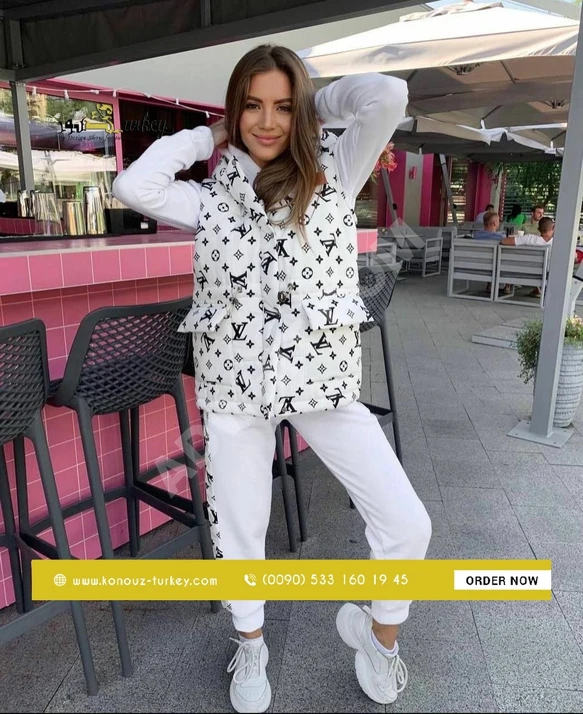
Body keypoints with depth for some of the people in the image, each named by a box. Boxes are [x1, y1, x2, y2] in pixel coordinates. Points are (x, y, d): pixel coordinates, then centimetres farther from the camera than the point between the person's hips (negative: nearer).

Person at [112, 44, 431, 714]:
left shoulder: (333, 170, 2)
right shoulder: (211, 197, 6)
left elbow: (388, 95, -12)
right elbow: (134, 186, -9)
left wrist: (317, 99, 5)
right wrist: (207, 134, 3)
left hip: (322, 378, 0)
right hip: (234, 383, 1)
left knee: (408, 525, -4)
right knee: (237, 531, 13)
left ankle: (378, 630, 30)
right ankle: (251, 645, 45)